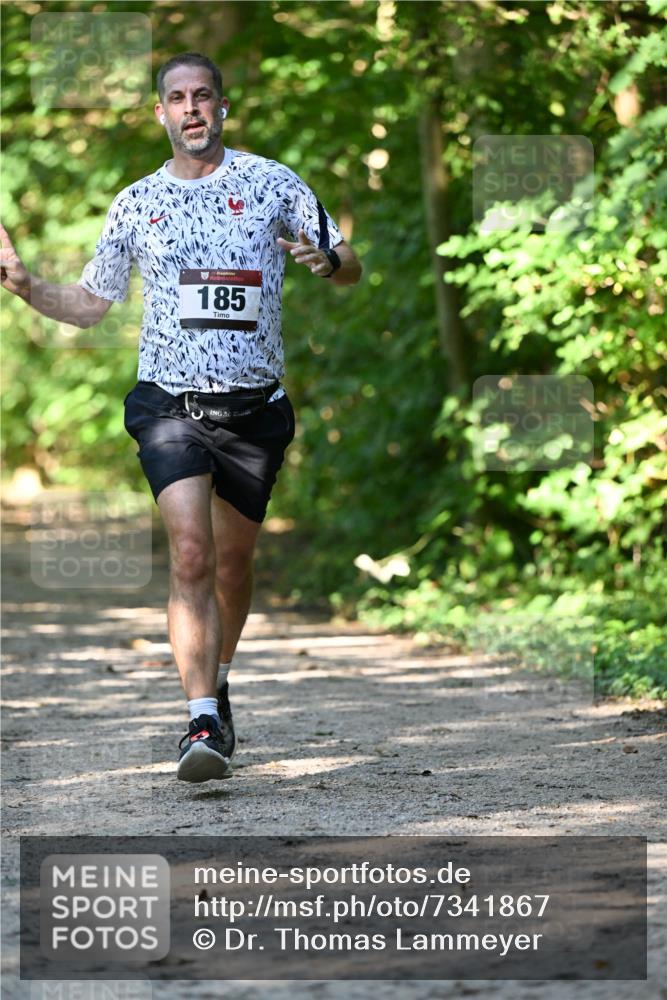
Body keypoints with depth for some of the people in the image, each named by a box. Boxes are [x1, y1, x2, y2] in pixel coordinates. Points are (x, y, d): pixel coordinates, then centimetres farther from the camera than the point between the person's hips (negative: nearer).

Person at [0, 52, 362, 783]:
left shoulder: (272, 183, 2)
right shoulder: (136, 202, 8)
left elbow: (350, 269, 4)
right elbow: (88, 304, 15)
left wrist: (326, 262, -20)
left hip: (254, 407, 0)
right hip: (170, 403, 0)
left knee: (232, 564, 12)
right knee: (191, 556, -17)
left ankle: (217, 683, 37)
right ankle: (204, 721, -20)